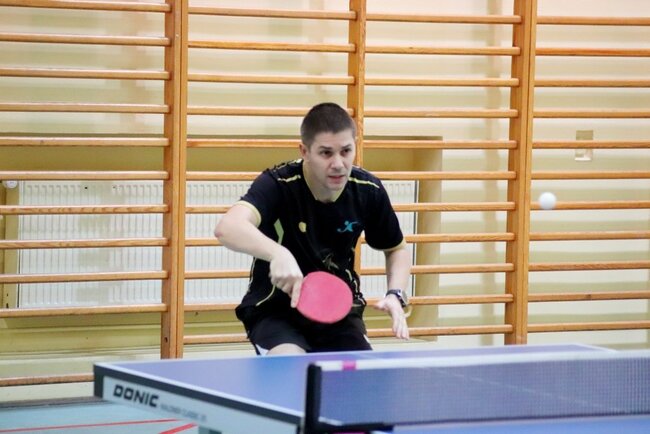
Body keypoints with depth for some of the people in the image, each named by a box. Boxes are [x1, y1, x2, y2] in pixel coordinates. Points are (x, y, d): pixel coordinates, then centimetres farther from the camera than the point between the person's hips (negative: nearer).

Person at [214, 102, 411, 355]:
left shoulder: (368, 191, -9)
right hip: (276, 311, -4)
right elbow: (227, 229, -43)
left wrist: (395, 295, -9)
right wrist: (278, 254, -60)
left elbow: (397, 249, 10)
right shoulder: (278, 184, -23)